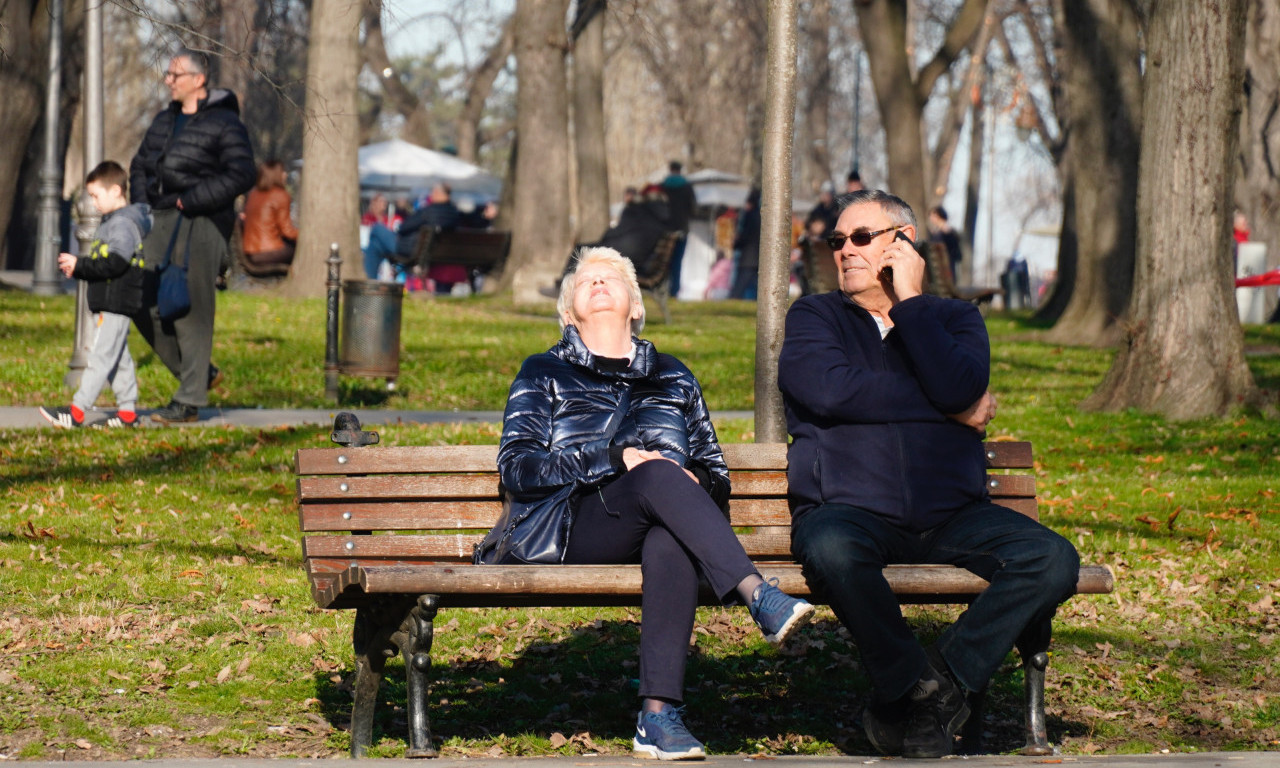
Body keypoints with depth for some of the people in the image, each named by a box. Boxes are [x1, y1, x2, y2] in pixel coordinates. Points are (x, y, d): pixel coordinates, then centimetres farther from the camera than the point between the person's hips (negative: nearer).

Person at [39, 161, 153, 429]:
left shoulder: (123, 223, -15)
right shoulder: (114, 221, 19)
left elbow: (114, 264, -24)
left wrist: (79, 265, -19)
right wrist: (77, 269, 8)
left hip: (115, 304, -11)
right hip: (111, 305, 11)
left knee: (100, 356, -11)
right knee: (119, 358, 12)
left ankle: (76, 412, -14)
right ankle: (127, 411, 16)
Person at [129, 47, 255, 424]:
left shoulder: (224, 123, -7)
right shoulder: (165, 120, 17)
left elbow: (242, 174, -15)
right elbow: (141, 163, 28)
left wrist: (192, 200, -18)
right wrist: (142, 202, 9)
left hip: (201, 225, -8)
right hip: (161, 223, 8)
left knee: (191, 312, -6)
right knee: (144, 305, 4)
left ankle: (189, 401, 0)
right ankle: (199, 373, 19)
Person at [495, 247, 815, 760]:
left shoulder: (672, 379, 29)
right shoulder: (544, 374, 20)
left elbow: (716, 476, 27)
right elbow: (516, 468, 4)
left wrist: (696, 482, 0)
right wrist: (616, 459, -8)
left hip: (660, 522, 2)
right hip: (580, 528, -2)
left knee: (670, 540, -39)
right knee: (658, 473, -36)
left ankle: (658, 716, -49)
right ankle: (760, 598, -51)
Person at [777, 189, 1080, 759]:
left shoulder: (955, 318, 18)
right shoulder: (814, 317, 14)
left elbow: (957, 386, -6)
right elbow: (833, 390, -9)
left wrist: (909, 302, -2)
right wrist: (955, 411, -3)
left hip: (951, 516, 3)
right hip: (849, 511, -2)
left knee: (1052, 559, -23)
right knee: (830, 548, -38)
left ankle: (919, 693, -19)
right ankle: (917, 689, -18)